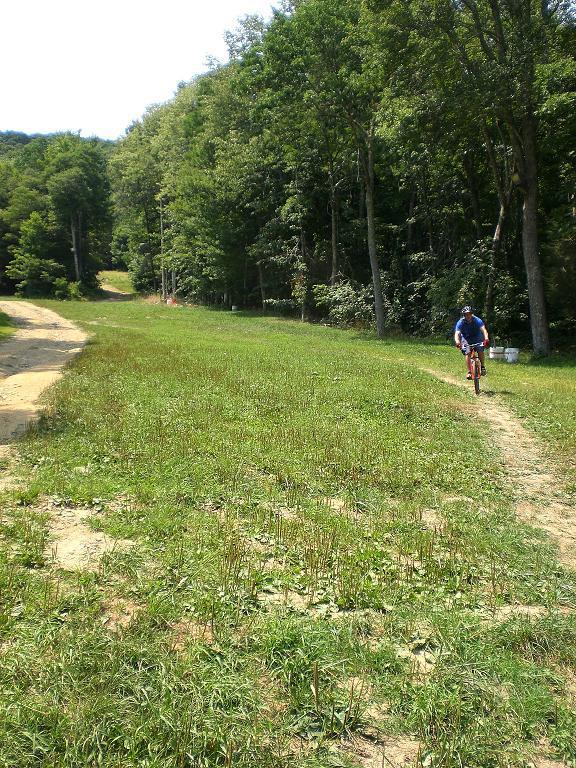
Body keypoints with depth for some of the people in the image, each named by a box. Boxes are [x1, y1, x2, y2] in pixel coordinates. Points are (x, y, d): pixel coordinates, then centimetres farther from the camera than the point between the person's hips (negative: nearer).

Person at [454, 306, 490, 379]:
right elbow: (457, 333, -34)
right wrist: (457, 341, -56)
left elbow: (483, 330, -38)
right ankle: (469, 372, -15)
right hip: (466, 338, 0)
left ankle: (482, 367, 0)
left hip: (477, 337, 0)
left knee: (480, 350, -22)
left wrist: (486, 338, -58)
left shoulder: (477, 320, -24)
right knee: (467, 353, -20)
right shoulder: (460, 322, -22)